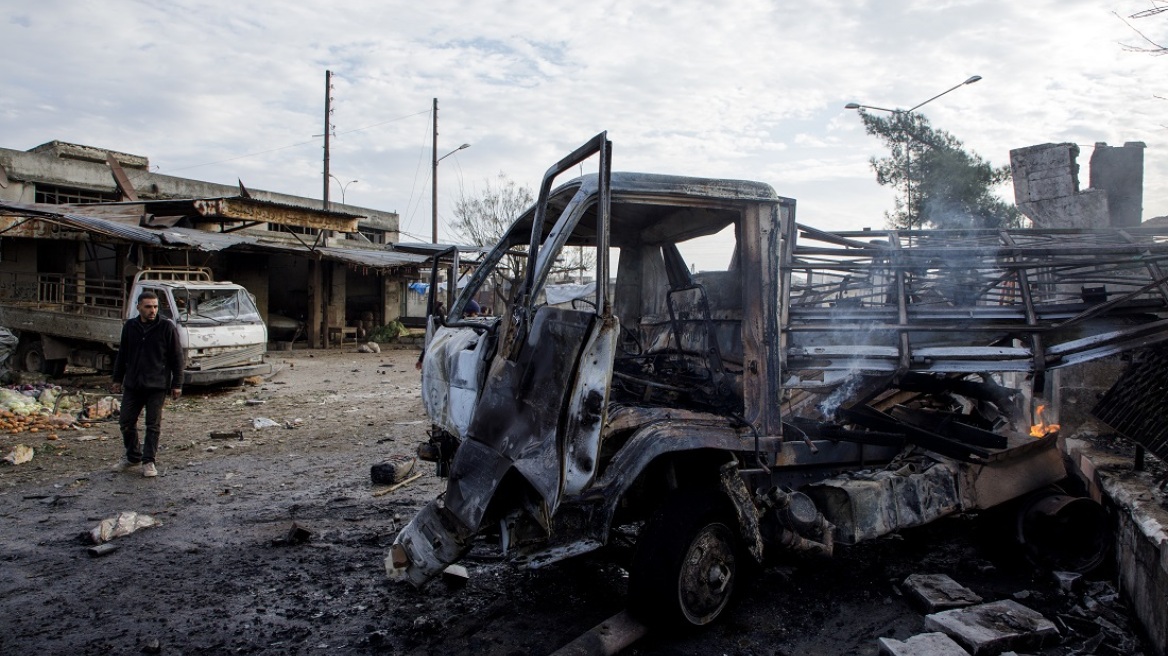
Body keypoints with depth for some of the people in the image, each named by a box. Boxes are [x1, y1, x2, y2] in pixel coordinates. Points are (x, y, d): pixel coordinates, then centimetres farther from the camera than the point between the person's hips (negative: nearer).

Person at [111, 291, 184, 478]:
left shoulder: (167, 327, -6)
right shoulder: (129, 326, 6)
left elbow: (177, 357, -5)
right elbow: (122, 355, 16)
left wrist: (177, 384, -7)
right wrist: (117, 379, 15)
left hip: (157, 386, -4)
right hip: (132, 385, 4)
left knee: (153, 425, 1)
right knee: (126, 422, 9)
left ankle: (148, 461, 11)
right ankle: (133, 457, 28)